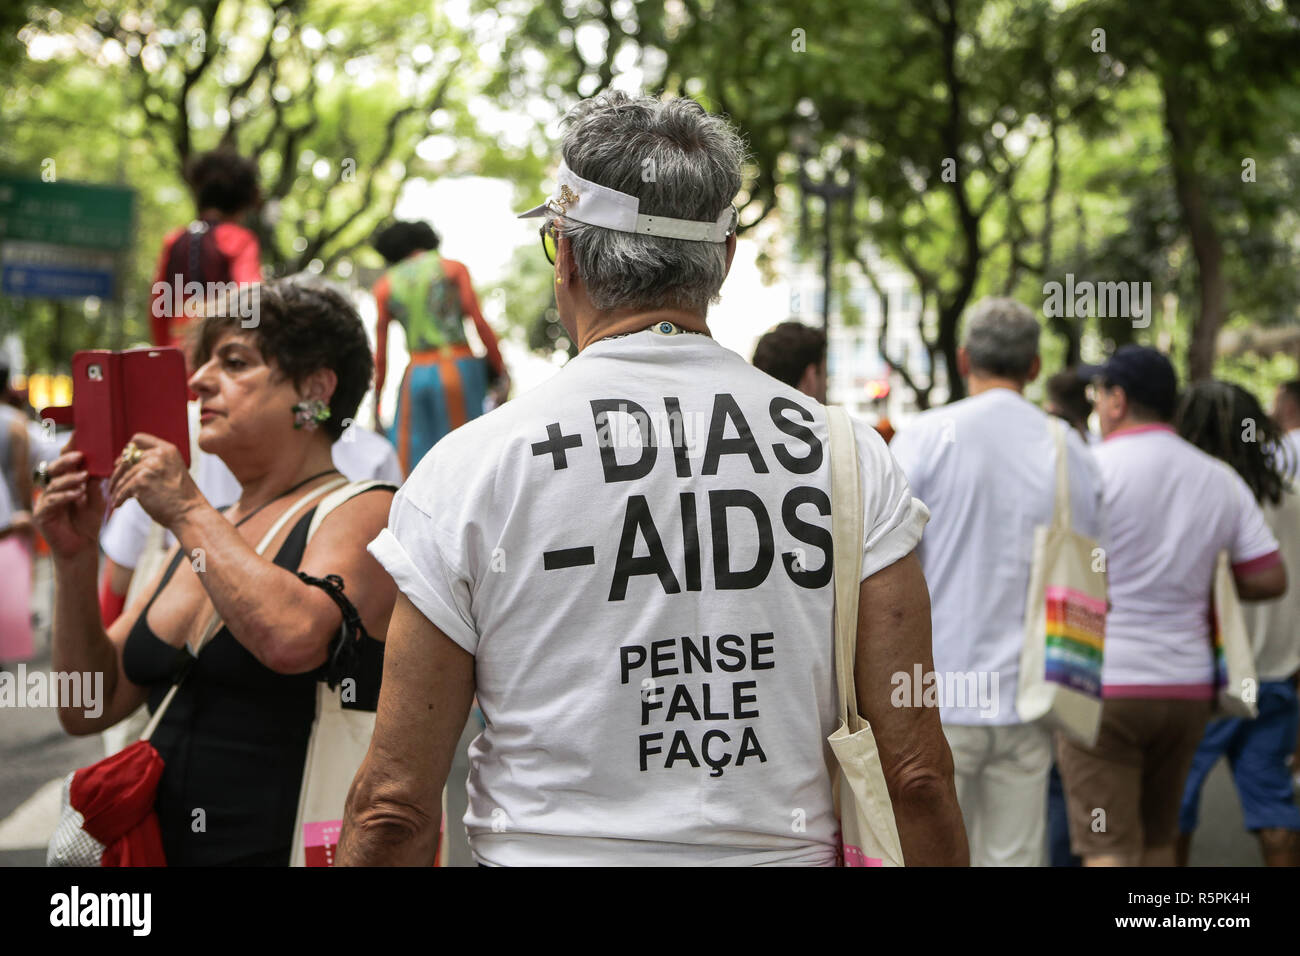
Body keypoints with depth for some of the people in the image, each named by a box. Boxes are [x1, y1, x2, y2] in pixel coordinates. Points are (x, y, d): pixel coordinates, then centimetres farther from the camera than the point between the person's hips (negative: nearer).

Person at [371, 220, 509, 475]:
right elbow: (479, 322, -3)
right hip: (460, 367, -1)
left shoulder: (384, 285, 12)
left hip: (416, 375, 2)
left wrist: (377, 399, 17)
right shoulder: (453, 268, 8)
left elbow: (380, 352, 11)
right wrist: (501, 371, 1)